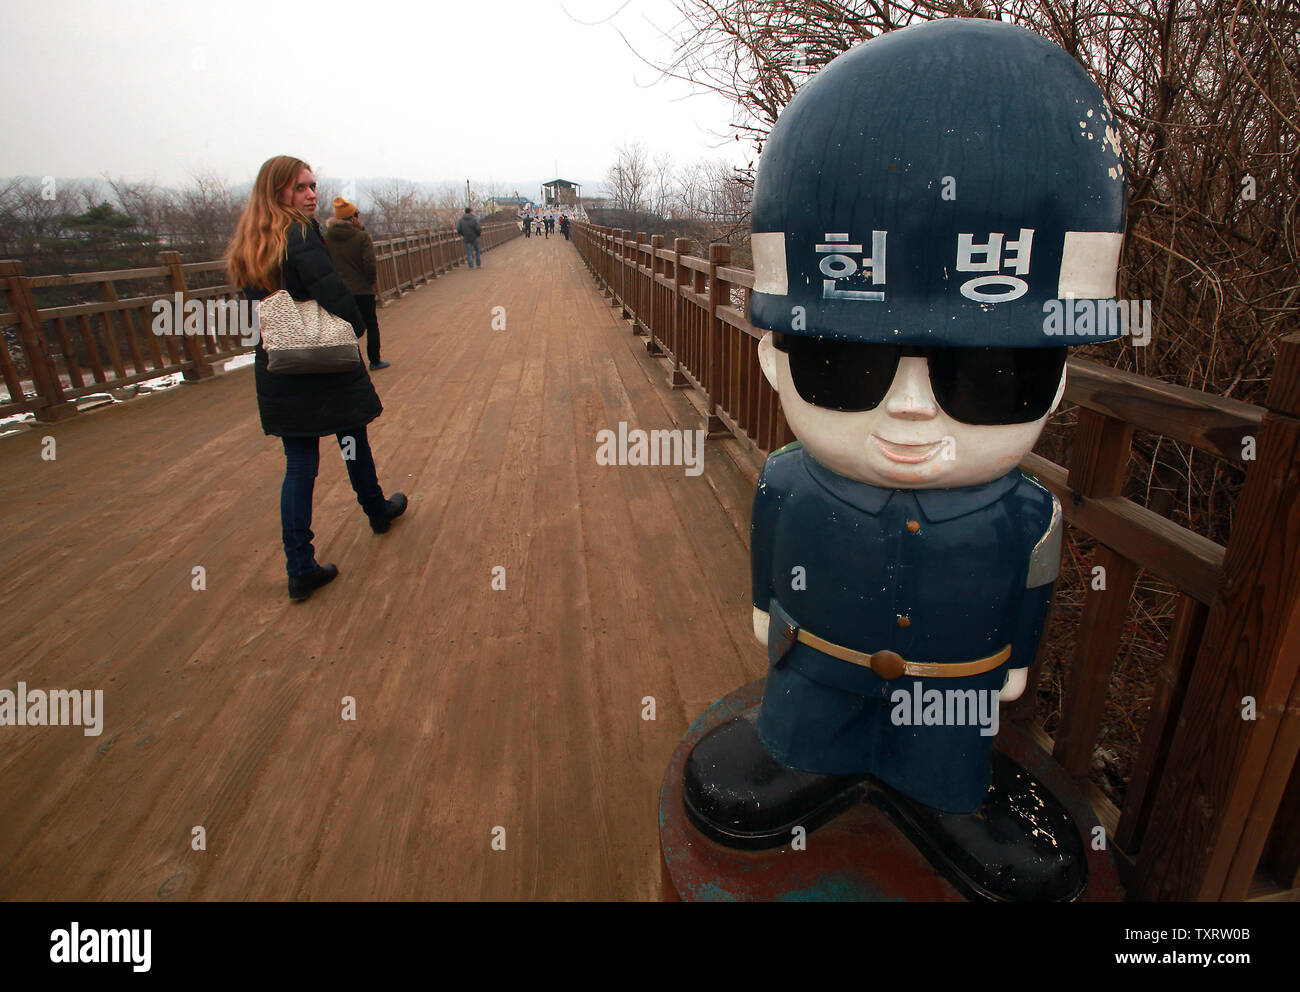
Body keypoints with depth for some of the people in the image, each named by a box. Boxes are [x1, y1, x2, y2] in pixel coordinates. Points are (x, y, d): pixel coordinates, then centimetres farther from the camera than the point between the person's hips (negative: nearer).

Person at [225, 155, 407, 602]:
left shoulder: (247, 245, 8)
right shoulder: (301, 234, -15)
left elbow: (258, 306, 12)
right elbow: (332, 293, -22)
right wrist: (356, 329, -7)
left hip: (276, 370, 6)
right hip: (326, 363, -6)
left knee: (299, 464, 7)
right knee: (353, 440, 17)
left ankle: (300, 567, 7)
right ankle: (378, 511, 40)